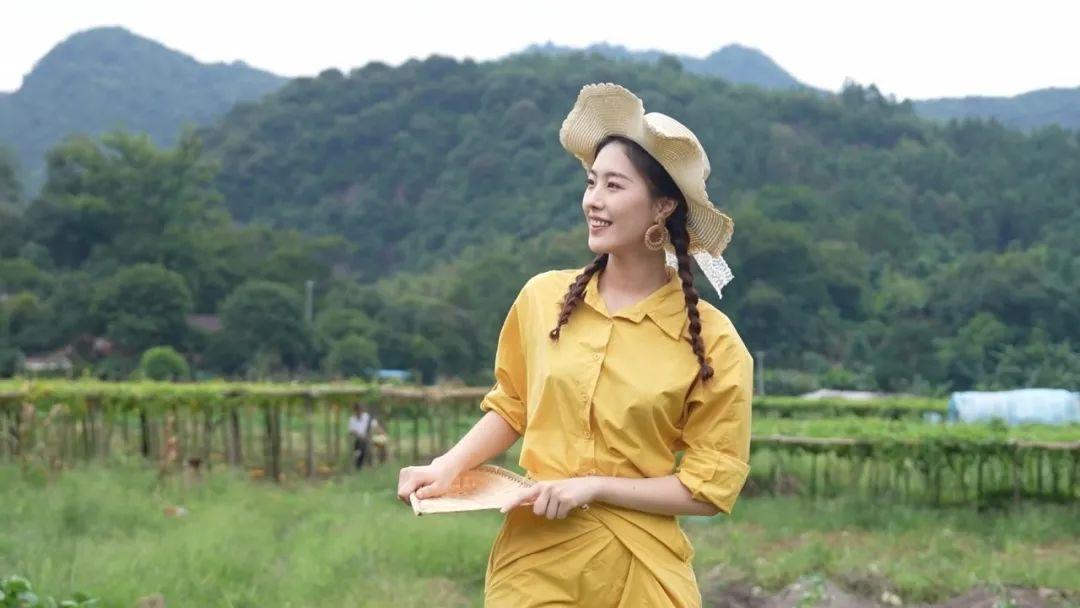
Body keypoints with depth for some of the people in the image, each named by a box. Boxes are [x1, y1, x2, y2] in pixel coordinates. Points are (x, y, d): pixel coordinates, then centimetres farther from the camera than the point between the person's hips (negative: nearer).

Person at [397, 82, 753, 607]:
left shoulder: (712, 342, -10)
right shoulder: (542, 296, -2)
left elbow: (712, 486, -7)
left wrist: (595, 486, -15)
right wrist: (449, 466, -3)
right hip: (533, 556, 2)